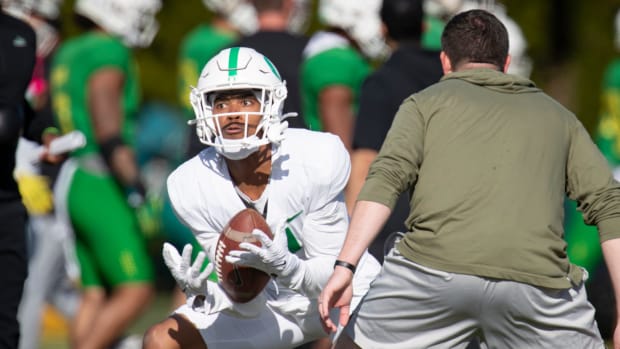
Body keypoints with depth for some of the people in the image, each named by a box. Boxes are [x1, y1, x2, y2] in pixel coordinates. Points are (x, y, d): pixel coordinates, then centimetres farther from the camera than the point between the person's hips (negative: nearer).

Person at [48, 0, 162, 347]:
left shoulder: (67, 55, 16)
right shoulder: (108, 52, -11)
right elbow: (108, 130, -19)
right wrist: (135, 184, -21)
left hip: (73, 183, 9)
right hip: (102, 187, -9)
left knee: (97, 296, 8)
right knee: (136, 293, -8)